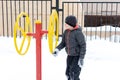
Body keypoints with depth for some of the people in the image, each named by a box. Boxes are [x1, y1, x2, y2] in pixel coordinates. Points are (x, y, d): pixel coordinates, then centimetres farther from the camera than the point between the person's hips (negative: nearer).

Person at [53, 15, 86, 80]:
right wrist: (57, 49, -7)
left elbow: (83, 46, -17)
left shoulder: (78, 33, -20)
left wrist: (81, 58, -19)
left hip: (77, 56, -7)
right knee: (68, 73, 14)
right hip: (70, 56, 8)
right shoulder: (66, 32, 1)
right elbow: (63, 43, 10)